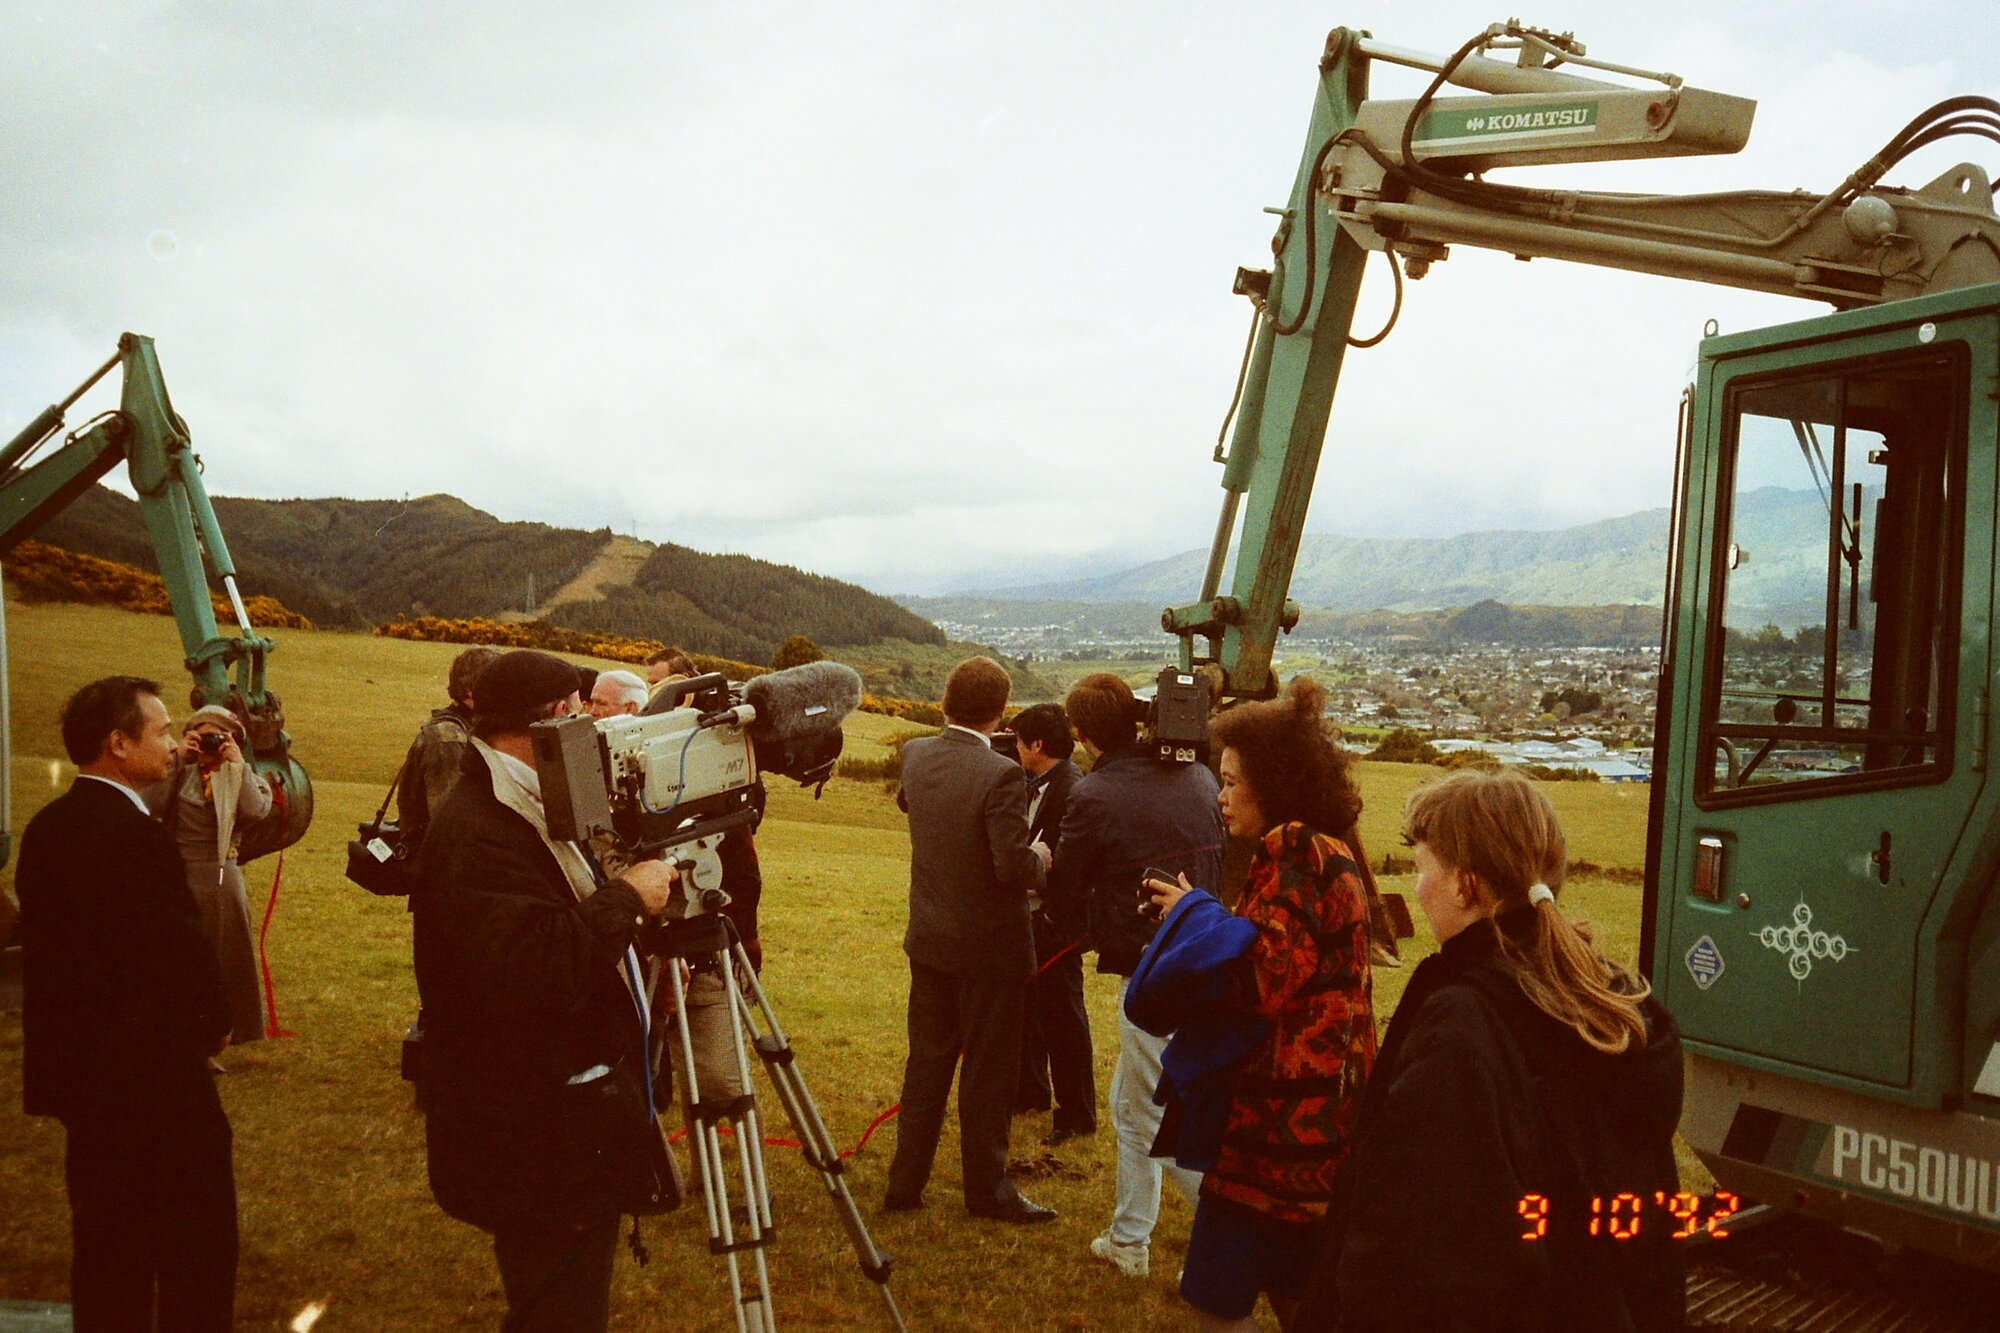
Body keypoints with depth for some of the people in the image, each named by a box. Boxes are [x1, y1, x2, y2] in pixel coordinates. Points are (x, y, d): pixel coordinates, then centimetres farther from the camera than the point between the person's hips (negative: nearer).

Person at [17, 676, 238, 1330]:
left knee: (106, 1238, 19)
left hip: (78, 1066, 9)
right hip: (155, 1077, -9)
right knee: (197, 1248, 6)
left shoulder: (47, 827, 4)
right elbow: (184, 949, -23)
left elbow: (50, 939, 8)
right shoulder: (137, 836, -23)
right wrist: (214, 1023, -3)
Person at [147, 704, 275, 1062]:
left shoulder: (244, 778, 5)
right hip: (178, 875, 0)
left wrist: (238, 763, -12)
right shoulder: (180, 774, 6)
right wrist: (177, 760, -12)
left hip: (221, 880, 0)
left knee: (220, 961, 7)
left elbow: (256, 811, -17)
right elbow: (152, 805, -14)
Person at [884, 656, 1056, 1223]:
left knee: (927, 1061, 17)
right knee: (988, 1070, 8)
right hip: (989, 947, -6)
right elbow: (1014, 866, -26)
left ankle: (905, 1181, 25)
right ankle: (987, 1189, 20)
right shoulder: (1000, 775, -23)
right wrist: (1040, 858, -5)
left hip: (929, 940, 6)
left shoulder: (916, 755, -3)